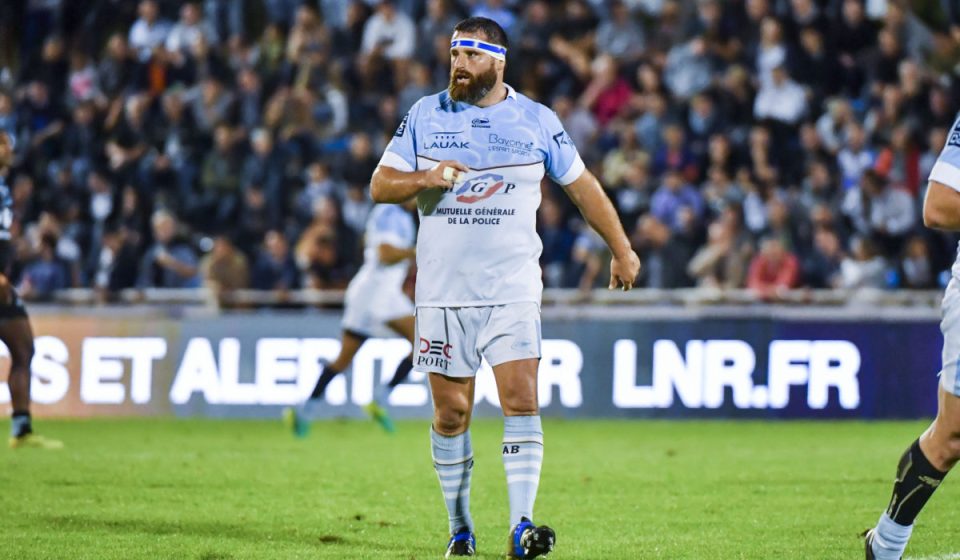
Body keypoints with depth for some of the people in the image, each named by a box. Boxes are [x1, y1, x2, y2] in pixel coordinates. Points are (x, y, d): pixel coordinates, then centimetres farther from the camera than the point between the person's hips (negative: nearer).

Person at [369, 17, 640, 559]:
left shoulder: (537, 121, 3)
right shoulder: (425, 115, 6)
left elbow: (583, 185, 13)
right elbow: (380, 185, 5)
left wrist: (621, 248, 17)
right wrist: (424, 178, -15)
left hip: (513, 290, -1)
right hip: (442, 289, 1)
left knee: (522, 399, -14)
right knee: (451, 412, 3)